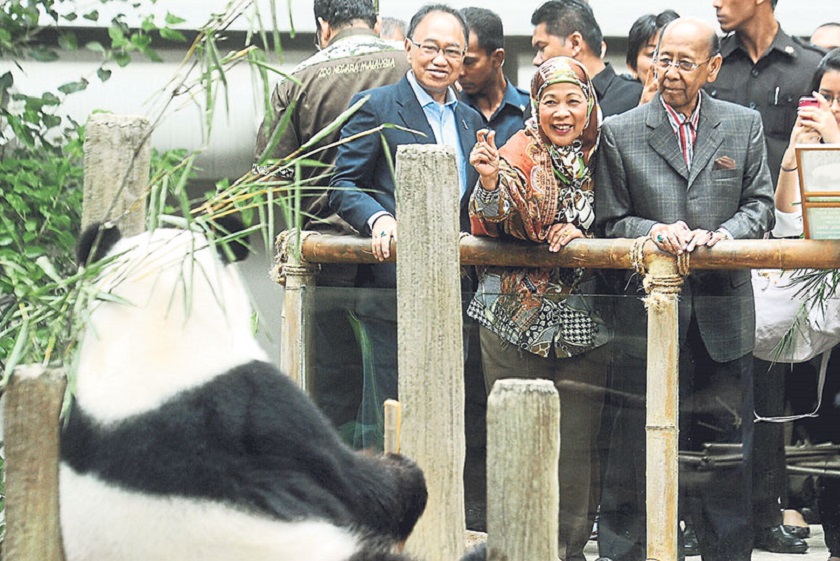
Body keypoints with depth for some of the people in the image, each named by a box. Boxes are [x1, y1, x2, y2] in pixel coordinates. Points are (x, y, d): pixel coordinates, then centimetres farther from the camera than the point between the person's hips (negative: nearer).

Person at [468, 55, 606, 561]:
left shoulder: (599, 156, 4)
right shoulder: (521, 151, -3)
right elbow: (487, 230, -12)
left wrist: (581, 236, -9)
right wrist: (490, 181, -31)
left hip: (581, 323, 2)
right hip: (515, 319, -2)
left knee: (578, 442, 1)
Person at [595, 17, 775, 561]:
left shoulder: (744, 125, 8)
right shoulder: (620, 133, 4)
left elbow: (761, 205, 7)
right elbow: (610, 221, 4)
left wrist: (723, 234, -12)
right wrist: (656, 231, -15)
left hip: (723, 307, 1)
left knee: (726, 443, 6)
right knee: (637, 440, 1)